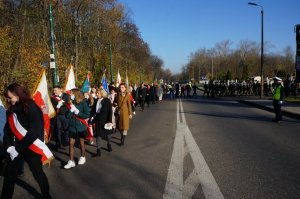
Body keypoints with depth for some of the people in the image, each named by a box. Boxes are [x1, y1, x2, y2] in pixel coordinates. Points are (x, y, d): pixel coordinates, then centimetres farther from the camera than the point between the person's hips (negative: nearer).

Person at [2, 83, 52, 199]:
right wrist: (9, 146, -6)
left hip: (31, 148, -5)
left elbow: (34, 132, -19)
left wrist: (18, 148, -17)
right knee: (9, 175, 8)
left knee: (38, 173, 8)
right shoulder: (11, 109, 5)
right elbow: (7, 129, 9)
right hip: (16, 149, 6)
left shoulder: (32, 108, -15)